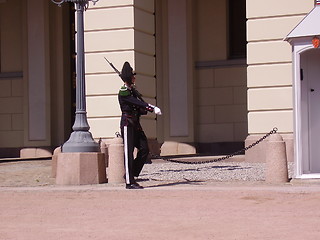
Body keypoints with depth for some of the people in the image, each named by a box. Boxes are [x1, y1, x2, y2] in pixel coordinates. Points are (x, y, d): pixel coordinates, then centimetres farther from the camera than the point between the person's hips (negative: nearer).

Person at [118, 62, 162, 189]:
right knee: (129, 153, -5)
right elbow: (138, 102, -22)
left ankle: (132, 174, 15)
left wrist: (144, 109, -9)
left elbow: (141, 104, 13)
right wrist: (153, 108, -29)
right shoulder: (123, 92, -12)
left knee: (144, 149, 4)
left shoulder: (133, 90, 16)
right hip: (127, 123, -9)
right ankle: (129, 182, -2)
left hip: (136, 124, 9)